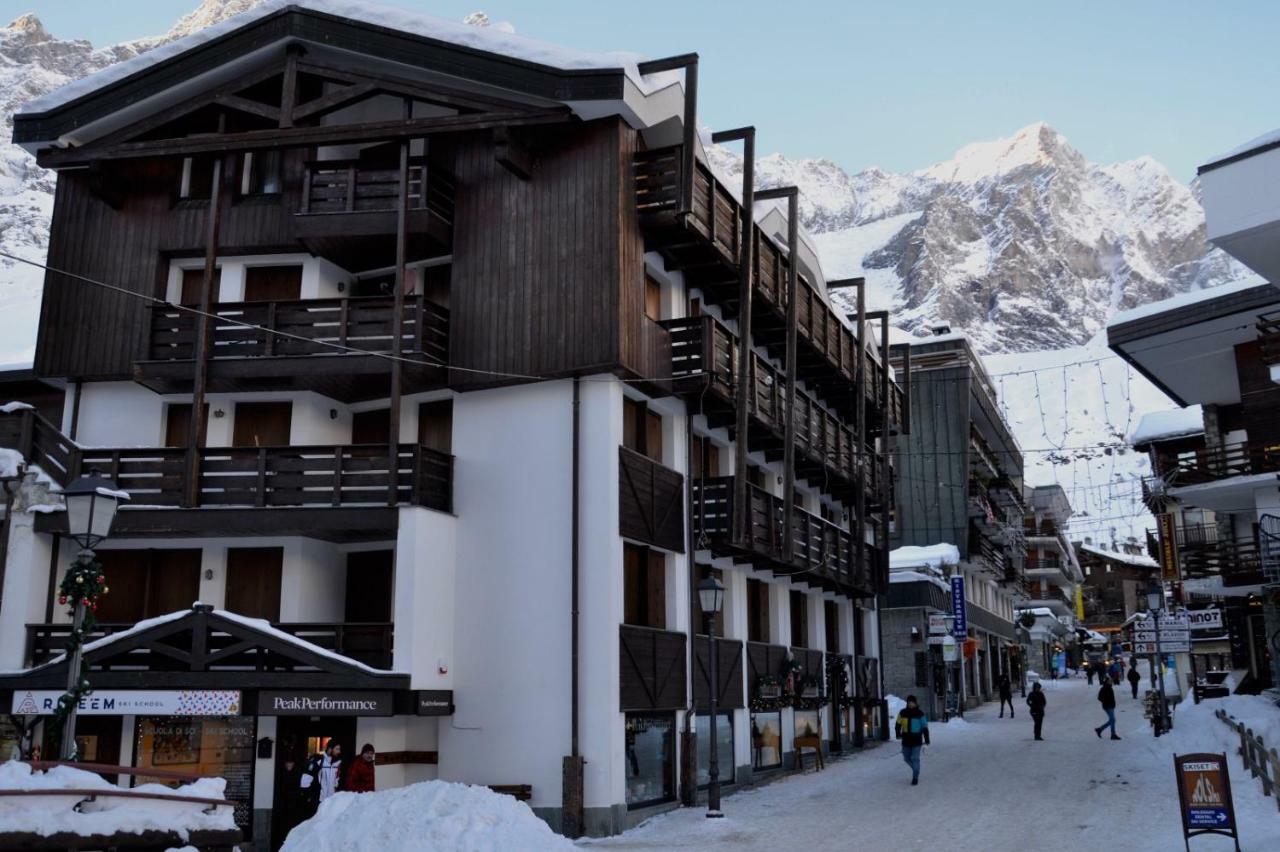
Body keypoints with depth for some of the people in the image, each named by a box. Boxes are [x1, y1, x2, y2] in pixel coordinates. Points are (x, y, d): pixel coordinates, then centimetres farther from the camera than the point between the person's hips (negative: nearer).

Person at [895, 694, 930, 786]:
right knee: (907, 758, 11)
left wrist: (926, 741, -7)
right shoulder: (903, 712, 1)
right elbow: (898, 724, 9)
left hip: (917, 740, -4)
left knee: (915, 758, -5)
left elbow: (925, 727, -4)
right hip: (906, 740, 4)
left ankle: (915, 778, 6)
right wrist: (898, 734, -7)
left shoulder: (920, 713, -6)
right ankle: (915, 769, 38)